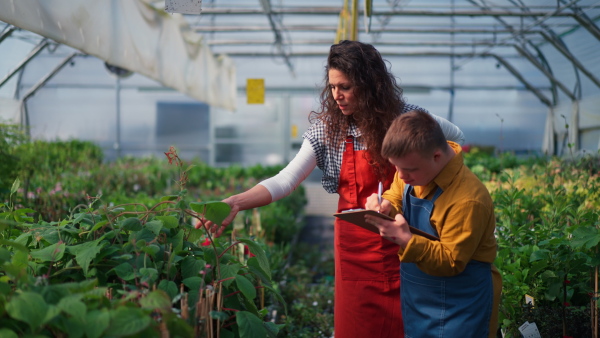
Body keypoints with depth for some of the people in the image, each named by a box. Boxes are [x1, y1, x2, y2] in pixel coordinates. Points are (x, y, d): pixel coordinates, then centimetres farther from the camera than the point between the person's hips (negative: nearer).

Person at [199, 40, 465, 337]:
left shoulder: (405, 117, -5)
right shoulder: (326, 129, -5)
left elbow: (456, 137, 10)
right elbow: (286, 180, -13)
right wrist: (237, 202, -28)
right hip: (356, 246, 0)